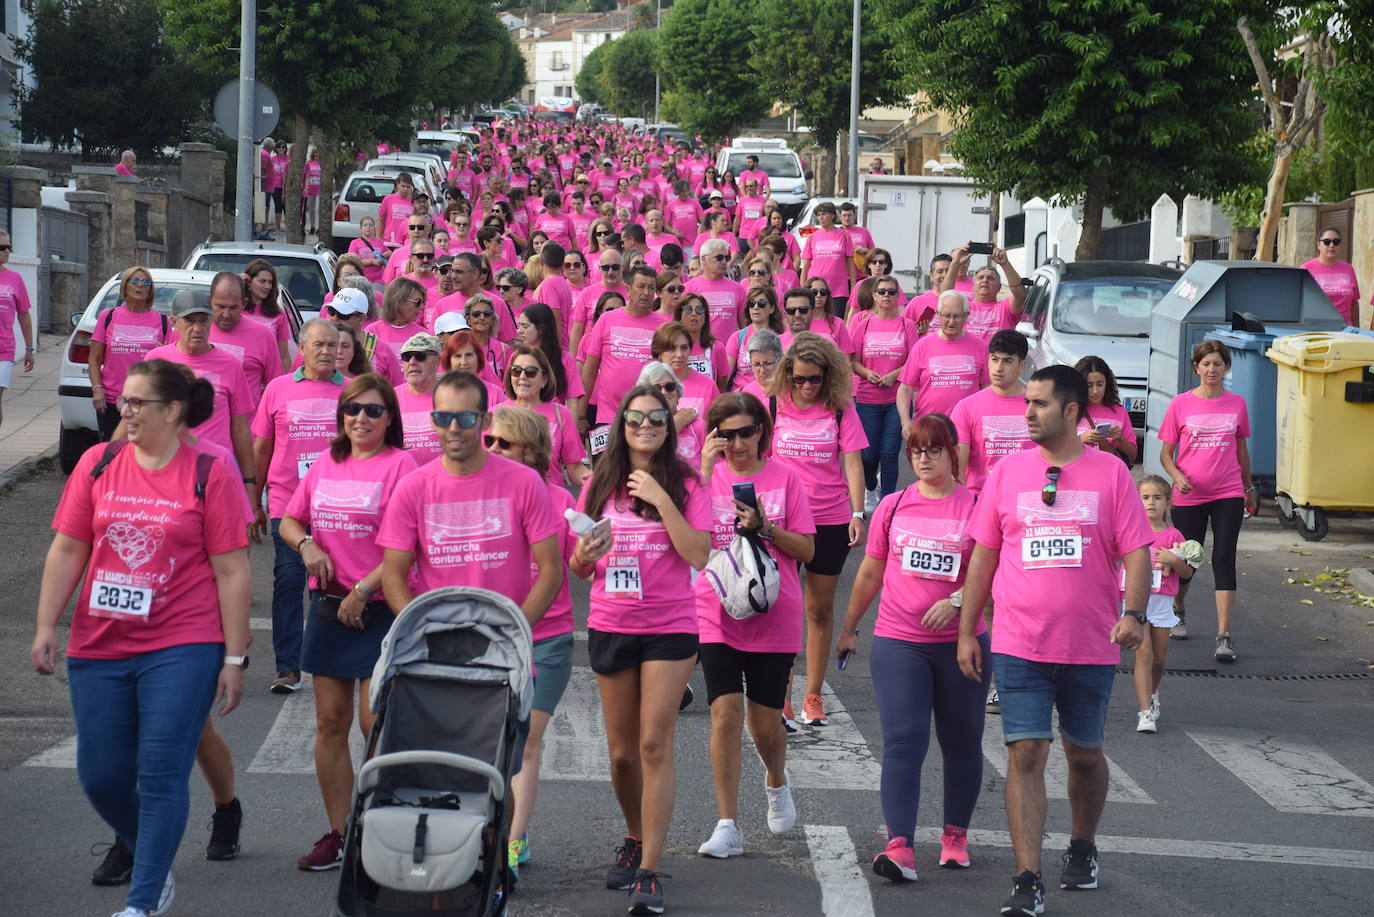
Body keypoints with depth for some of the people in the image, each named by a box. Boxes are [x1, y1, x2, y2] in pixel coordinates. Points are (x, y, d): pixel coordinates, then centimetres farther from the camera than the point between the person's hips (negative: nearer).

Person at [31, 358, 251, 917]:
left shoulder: (210, 475, -4)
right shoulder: (98, 464, 6)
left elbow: (231, 572, -4)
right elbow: (67, 551, 9)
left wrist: (235, 659, -6)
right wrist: (46, 627, 1)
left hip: (181, 648, -4)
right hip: (99, 648, 4)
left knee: (161, 775, -7)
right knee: (101, 776, 6)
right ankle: (155, 866, 30)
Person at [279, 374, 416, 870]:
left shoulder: (399, 465, -8)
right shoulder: (325, 464, 11)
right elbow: (289, 521, 20)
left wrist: (362, 591, -16)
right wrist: (306, 544, -2)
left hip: (379, 610, -6)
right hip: (329, 605, 6)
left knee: (374, 724, -7)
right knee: (330, 721, 7)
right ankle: (337, 834, 14)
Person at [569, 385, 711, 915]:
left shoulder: (684, 485, -2)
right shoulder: (599, 485, 6)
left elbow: (699, 555, -14)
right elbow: (578, 568, 10)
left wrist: (661, 499, -19)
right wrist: (585, 552, -13)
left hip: (669, 629, -3)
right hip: (610, 628, 3)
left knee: (654, 745, -9)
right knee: (622, 752, 9)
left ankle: (649, 872, -8)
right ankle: (636, 839, 33)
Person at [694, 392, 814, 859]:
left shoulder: (785, 477, 1)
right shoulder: (706, 474, 1)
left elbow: (806, 550, 2)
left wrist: (765, 527, -14)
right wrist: (705, 470, -19)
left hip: (773, 618, 0)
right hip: (717, 616, 0)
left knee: (765, 723, 6)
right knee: (726, 713, -11)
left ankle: (776, 781, 40)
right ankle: (728, 827, -5)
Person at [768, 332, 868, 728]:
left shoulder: (840, 408, -2)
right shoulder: (773, 406, -1)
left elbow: (852, 461, -4)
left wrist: (858, 513, -12)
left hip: (831, 521, 0)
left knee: (820, 608, 8)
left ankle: (813, 697, 18)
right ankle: (781, 698, 2)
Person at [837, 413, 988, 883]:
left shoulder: (976, 505, -2)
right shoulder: (893, 506, 6)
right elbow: (870, 573, 15)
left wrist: (955, 601, -21)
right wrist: (848, 627, 19)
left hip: (960, 642, -1)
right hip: (898, 643, 1)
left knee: (961, 743, 11)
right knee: (903, 742, -10)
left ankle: (955, 835, 27)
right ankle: (900, 847, -17)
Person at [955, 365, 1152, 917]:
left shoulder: (1110, 474, -1)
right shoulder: (1007, 472, 4)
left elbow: (1136, 553, -2)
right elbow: (983, 556, 9)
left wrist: (1133, 613, -19)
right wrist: (966, 632, 8)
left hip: (1091, 648, 0)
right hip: (1019, 645, 0)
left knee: (1085, 754, 14)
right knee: (1025, 755, -8)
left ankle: (1082, 850, 39)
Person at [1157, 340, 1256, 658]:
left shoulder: (1237, 404, 5)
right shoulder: (1181, 404, -1)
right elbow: (1166, 453, 2)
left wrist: (1249, 487, 21)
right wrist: (1177, 476, -17)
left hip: (1228, 494, 1)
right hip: (1189, 496, 0)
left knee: (1224, 560, -8)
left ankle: (1224, 637, -10)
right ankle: (1177, 612, 41)